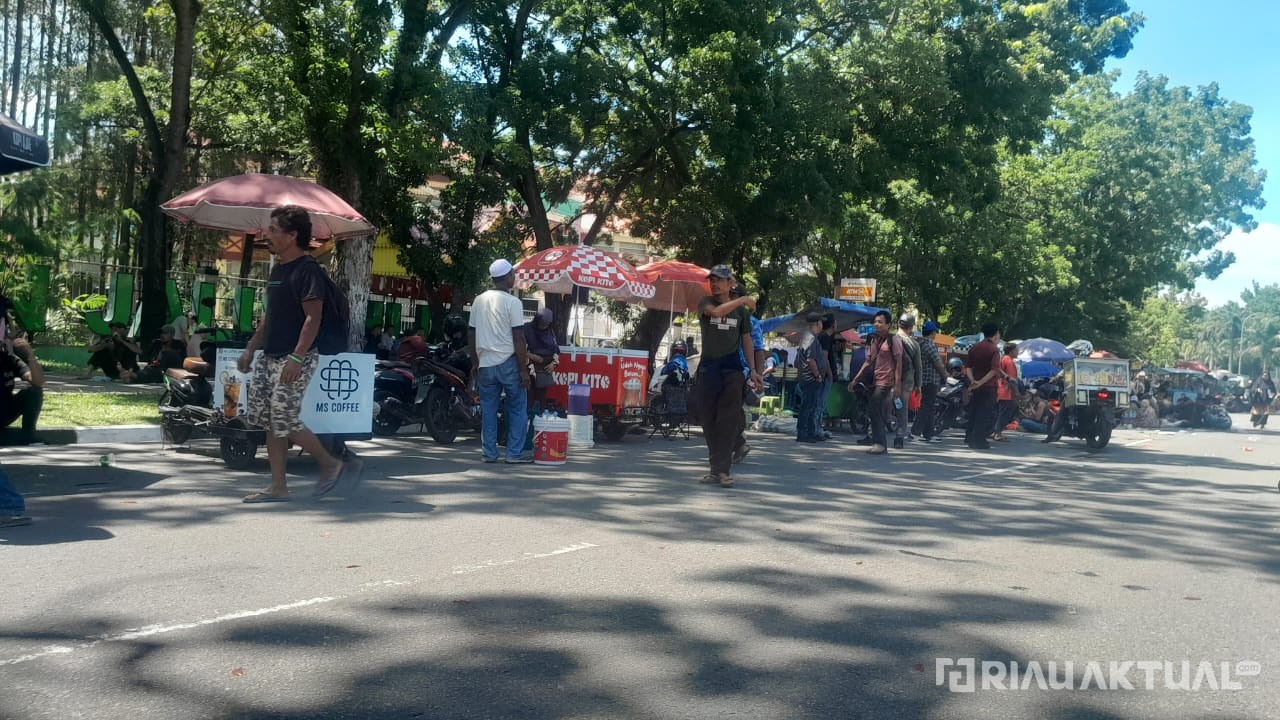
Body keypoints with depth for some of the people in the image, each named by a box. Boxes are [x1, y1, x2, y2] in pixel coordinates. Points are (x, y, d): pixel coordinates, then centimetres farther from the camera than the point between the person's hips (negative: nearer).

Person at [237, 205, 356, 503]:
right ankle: (278, 487, 14)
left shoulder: (308, 269, -12)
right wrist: (250, 349, 21)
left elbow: (313, 317, -18)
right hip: (270, 356, 9)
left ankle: (332, 464, 11)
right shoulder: (278, 269, 16)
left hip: (295, 358, -9)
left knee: (286, 422, -8)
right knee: (269, 422, 8)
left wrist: (296, 358, -25)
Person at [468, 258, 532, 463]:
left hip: (485, 364, 5)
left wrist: (475, 363, 19)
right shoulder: (512, 302, -9)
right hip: (508, 362, -5)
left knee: (488, 410, 9)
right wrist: (523, 369, -9)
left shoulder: (479, 300, 8)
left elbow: (471, 335, 12)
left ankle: (488, 453, 9)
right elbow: (518, 339, -12)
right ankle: (515, 452, 2)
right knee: (517, 408, 4)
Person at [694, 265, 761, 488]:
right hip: (708, 367, 1)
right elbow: (716, 311, -19)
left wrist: (752, 369, 6)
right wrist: (743, 300, -12)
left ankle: (723, 470, -10)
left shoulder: (741, 310, 10)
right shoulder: (706, 302, 5)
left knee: (728, 420, -8)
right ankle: (715, 467, 12)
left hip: (732, 368, -1)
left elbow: (746, 340, 13)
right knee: (708, 420, 4)